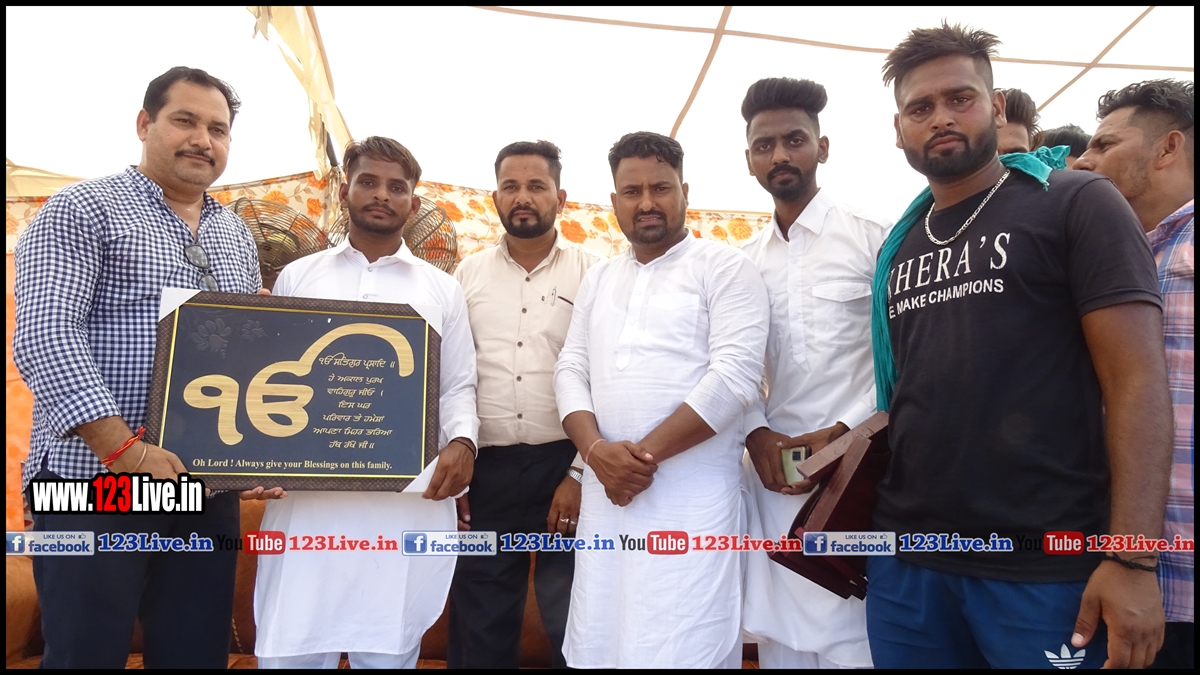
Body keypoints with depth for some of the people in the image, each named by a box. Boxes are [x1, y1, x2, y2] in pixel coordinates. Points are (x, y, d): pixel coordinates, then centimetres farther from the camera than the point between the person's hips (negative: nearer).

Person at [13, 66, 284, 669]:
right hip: (94, 483, -5)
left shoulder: (238, 237, 15)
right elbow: (43, 338, -14)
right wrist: (125, 451, -24)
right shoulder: (81, 211, -3)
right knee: (86, 654, 4)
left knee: (198, 653, 12)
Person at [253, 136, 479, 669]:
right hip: (306, 496, 1)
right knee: (287, 651, 5)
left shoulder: (442, 290, 12)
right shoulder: (297, 278, 13)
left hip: (407, 503, 0)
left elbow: (458, 387, 9)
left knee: (388, 654, 10)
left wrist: (461, 441, -10)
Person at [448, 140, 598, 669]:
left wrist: (581, 474, -8)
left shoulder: (593, 273, 0)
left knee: (572, 620, 11)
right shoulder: (468, 275, 9)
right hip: (485, 468, 2)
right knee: (479, 624, 13)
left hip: (564, 463, -2)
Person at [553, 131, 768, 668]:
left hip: (693, 495, -5)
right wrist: (596, 450, -8)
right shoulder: (597, 279, 16)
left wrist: (646, 453, -12)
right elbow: (570, 370, 10)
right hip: (604, 491, 5)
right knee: (598, 646, 11)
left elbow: (734, 377, -12)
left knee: (682, 650, -2)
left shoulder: (725, 267, -1)